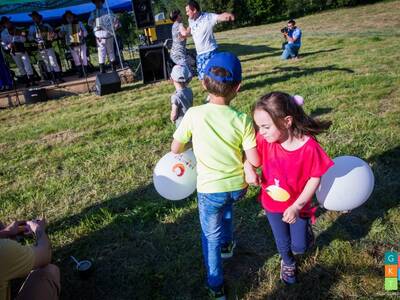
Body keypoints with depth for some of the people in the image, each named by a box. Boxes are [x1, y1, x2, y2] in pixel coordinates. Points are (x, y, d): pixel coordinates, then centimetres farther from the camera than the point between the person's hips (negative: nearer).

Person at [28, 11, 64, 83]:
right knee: (47, 64, 4)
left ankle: (59, 77, -6)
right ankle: (54, 78, 8)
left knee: (53, 62, -7)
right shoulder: (32, 27, 9)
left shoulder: (46, 25, 5)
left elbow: (53, 33, 8)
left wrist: (53, 36, -13)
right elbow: (30, 37, 6)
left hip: (48, 46, -3)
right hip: (40, 48, 3)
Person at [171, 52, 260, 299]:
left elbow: (175, 149, -7)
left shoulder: (194, 115, -19)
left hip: (210, 188, -2)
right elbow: (255, 161, -14)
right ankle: (227, 244, 57)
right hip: (238, 186, 3)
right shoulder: (243, 120, -16)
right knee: (227, 205, 37)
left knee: (211, 235, 19)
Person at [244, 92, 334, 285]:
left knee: (299, 247, 14)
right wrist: (248, 169, -24)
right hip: (272, 204, 3)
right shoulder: (265, 139, -22)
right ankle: (288, 263, 55)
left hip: (297, 205, -2)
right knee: (282, 242, 22)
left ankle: (305, 227, 46)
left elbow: (315, 178, -17)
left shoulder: (309, 146, -30)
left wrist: (296, 206, -20)